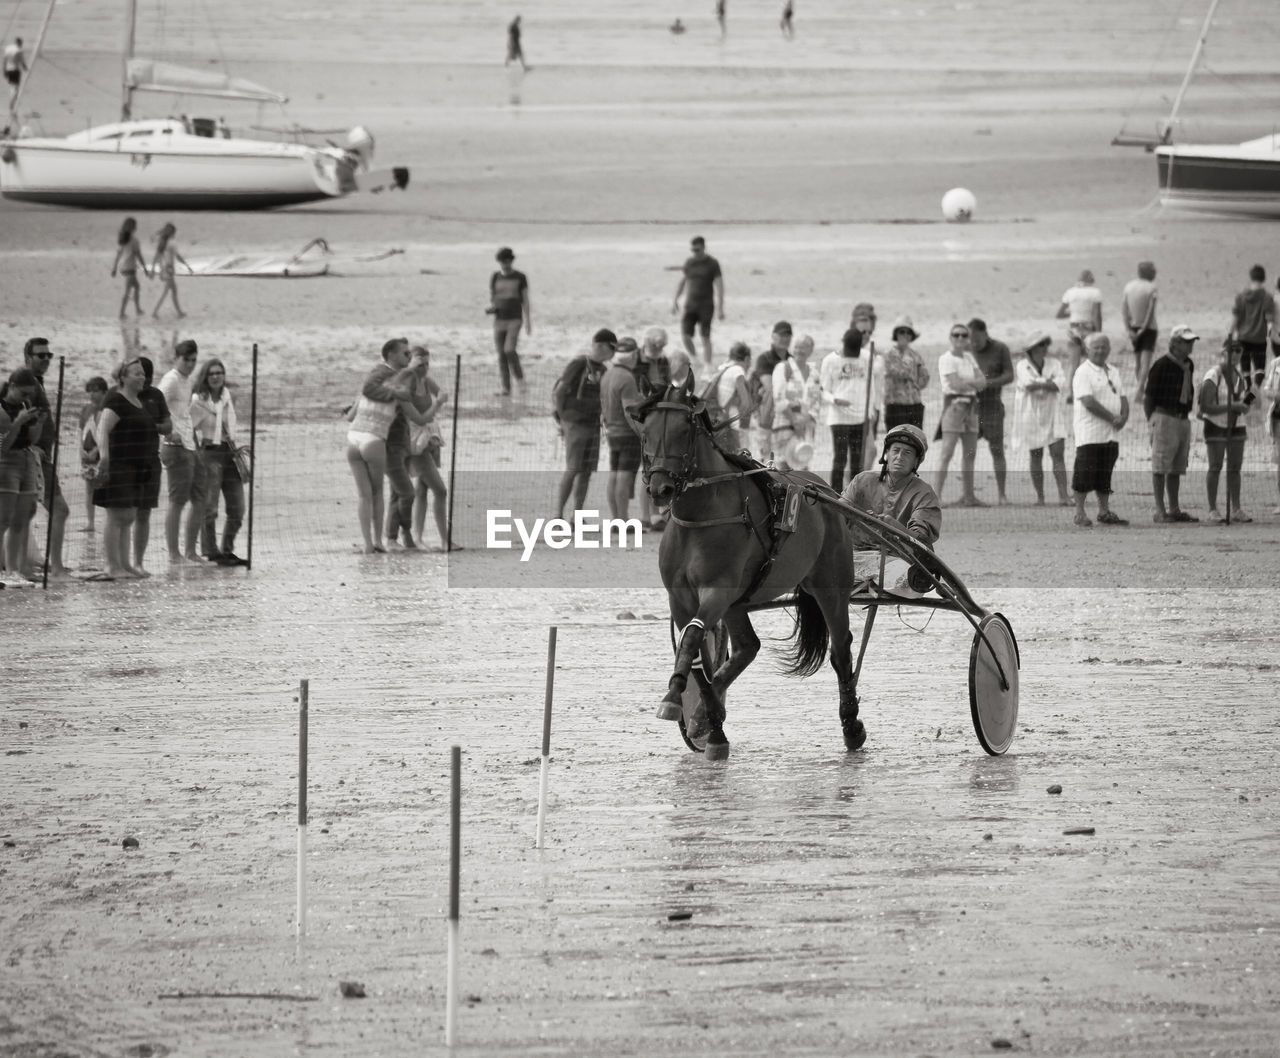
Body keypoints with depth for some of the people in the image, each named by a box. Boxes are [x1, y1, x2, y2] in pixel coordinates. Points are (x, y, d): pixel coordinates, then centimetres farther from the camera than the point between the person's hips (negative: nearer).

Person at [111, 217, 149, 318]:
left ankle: (137, 309, 25)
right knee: (127, 292, -5)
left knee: (137, 286, 24)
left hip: (122, 267, 8)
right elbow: (139, 256, -14)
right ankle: (121, 313, -8)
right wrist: (145, 270, -7)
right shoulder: (133, 240, -15)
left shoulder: (120, 239, 5)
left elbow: (118, 255, 11)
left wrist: (114, 269, 17)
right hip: (130, 268, -8)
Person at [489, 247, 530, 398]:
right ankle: (506, 389, 5)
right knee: (501, 355, 0)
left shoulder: (520, 277, 2)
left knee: (509, 350, -20)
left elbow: (525, 301, 3)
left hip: (514, 319, -3)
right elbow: (491, 299, 15)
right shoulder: (495, 278, 9)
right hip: (499, 320, 3)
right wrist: (491, 307, -10)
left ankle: (520, 378, 0)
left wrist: (528, 323, -1)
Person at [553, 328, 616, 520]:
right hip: (575, 424, -7)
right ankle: (558, 514, -7)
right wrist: (562, 419, -6)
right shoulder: (578, 364, -10)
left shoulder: (602, 370, 11)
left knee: (587, 471, 4)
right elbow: (559, 390, -9)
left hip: (593, 424, 7)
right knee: (573, 469, -11)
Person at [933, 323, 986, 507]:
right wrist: (975, 383, -4)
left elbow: (982, 381, 6)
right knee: (947, 452, -15)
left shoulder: (968, 357, 14)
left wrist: (966, 382, -13)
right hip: (954, 405, -8)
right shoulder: (946, 359, -8)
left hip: (971, 407, 8)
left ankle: (968, 496, 18)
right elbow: (956, 384, -18)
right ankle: (936, 495, -17)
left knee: (970, 454, 10)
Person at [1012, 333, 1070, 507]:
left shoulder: (1054, 363, 4)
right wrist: (1048, 382, -13)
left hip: (1053, 416, 1)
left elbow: (1061, 383, -11)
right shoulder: (1022, 367, -2)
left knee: (1058, 453, -9)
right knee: (1036, 456, 4)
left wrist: (1038, 384, -16)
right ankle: (1039, 496, 13)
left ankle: (1063, 496, -13)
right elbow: (1027, 384, -19)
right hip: (1031, 416, -1)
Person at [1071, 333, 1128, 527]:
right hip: (1090, 434, -7)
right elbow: (1089, 402, -17)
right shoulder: (1083, 372, -8)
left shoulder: (1113, 372, 16)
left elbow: (1122, 398, 16)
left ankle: (1104, 512, 17)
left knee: (1104, 475, 11)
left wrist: (1123, 417, -5)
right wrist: (1113, 418, -16)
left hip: (1110, 434, 7)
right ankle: (1080, 513, 0)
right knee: (1085, 474, -5)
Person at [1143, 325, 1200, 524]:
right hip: (1165, 418, -8)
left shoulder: (1188, 365, 12)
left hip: (1183, 419, 8)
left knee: (1177, 468, 12)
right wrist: (1151, 422, -11)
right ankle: (1160, 511, -5)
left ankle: (1174, 509, 18)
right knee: (1161, 466, -5)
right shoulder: (1162, 365, -11)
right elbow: (1148, 396, -9)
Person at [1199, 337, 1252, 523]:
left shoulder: (1240, 376, 9)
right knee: (1215, 468, -6)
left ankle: (1235, 510, 12)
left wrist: (1245, 406, -2)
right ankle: (1212, 510, -2)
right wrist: (1232, 406, -25)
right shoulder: (1213, 376, -13)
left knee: (1235, 468, 7)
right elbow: (1206, 408, -19)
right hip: (1216, 425, -6)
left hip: (1236, 425, 6)